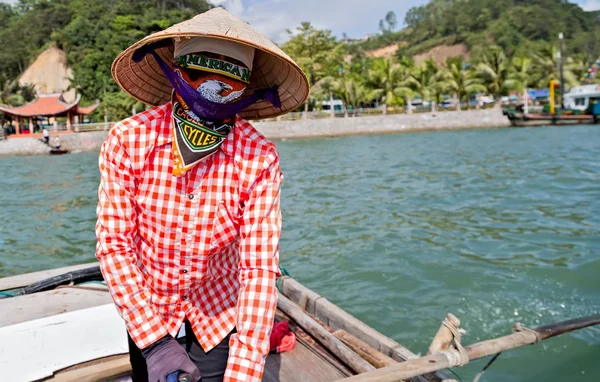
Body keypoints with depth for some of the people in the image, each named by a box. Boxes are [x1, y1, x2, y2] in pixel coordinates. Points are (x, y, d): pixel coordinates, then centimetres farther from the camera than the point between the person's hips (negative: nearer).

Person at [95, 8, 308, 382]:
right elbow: (113, 243, -16)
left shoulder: (258, 159, -22)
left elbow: (260, 268, -24)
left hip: (220, 313, -1)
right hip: (146, 310, 2)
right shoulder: (129, 140, -19)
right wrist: (154, 340, -22)